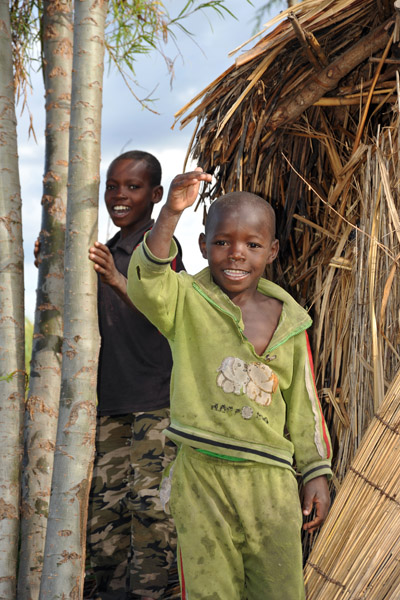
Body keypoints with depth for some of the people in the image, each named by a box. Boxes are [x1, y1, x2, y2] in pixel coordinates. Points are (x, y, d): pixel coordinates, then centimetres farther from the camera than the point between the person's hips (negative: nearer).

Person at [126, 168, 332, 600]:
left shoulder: (288, 321, 8)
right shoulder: (187, 303, -2)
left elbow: (303, 403, 13)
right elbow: (147, 285, -25)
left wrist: (316, 472, 10)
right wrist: (170, 213, -37)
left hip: (271, 482, 3)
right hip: (201, 474, -2)